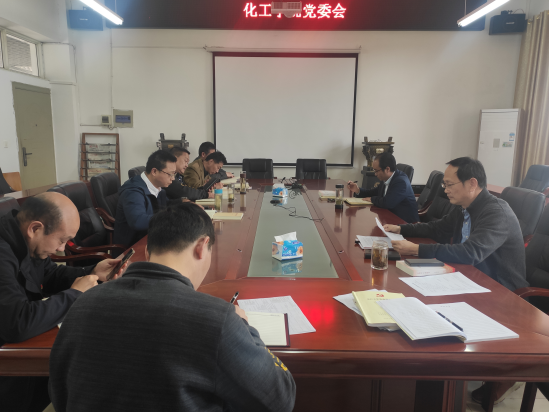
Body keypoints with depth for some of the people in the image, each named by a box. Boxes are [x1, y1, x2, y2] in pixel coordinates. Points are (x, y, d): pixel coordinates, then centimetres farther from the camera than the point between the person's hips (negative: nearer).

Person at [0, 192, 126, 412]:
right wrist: (74, 294, -25)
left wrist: (92, 273, -3)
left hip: (22, 341, 8)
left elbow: (48, 275, 12)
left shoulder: (22, 240, -3)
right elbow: (18, 324, -39)